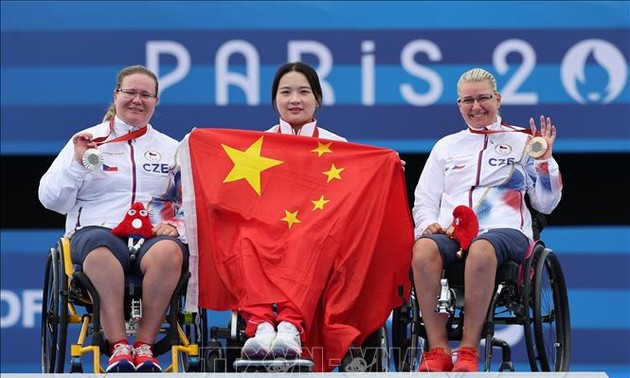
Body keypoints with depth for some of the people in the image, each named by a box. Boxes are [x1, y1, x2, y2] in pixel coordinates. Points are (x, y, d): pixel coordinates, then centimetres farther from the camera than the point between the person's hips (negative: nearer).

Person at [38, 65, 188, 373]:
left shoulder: (171, 149, 22)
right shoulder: (88, 141, 18)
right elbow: (51, 199, 11)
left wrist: (174, 225, -6)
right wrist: (77, 162, -2)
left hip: (155, 236, 1)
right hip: (97, 231, -1)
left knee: (167, 252, -38)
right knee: (100, 249, -40)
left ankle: (144, 346, -33)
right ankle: (118, 347, -40)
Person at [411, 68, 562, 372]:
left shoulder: (522, 141, 20)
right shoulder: (446, 146, 27)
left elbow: (546, 204, 17)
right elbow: (424, 200, 22)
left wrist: (544, 159, 4)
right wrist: (428, 224, 1)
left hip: (505, 230, -2)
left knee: (482, 249, -42)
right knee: (424, 248, -36)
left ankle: (469, 351, -38)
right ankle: (438, 350, -35)